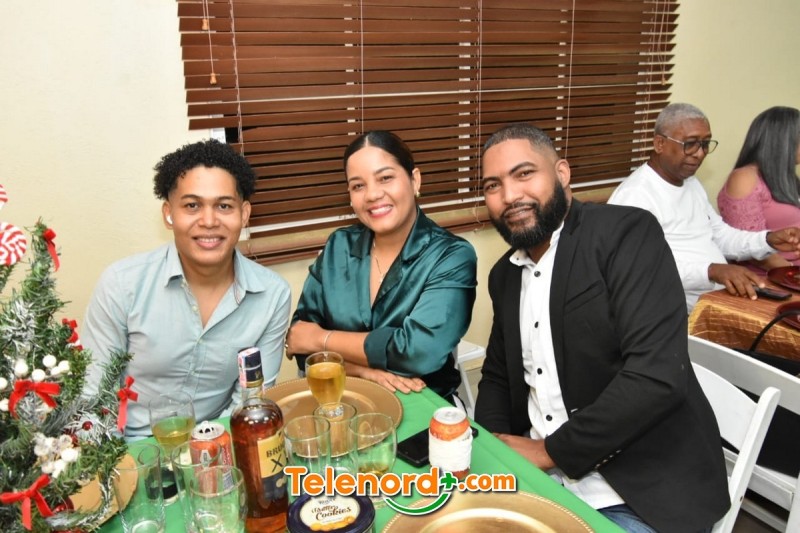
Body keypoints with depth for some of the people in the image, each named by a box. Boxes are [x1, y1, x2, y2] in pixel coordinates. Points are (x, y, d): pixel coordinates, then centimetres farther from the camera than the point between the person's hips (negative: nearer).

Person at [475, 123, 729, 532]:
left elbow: (657, 375, -23)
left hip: (641, 491, -6)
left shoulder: (627, 233, -13)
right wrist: (493, 445, -4)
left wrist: (549, 450, -15)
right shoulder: (504, 275, 8)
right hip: (538, 472, 6)